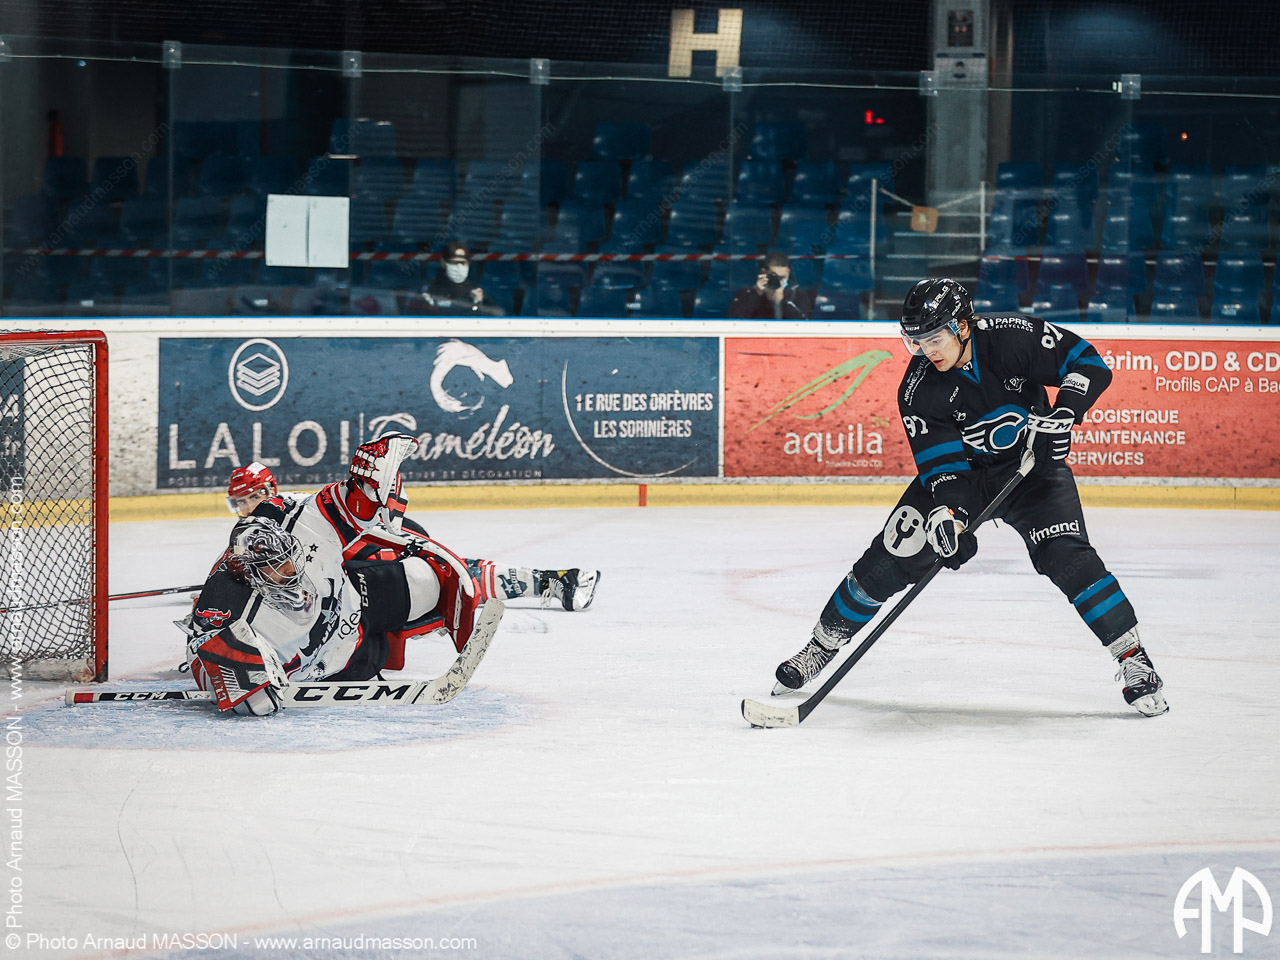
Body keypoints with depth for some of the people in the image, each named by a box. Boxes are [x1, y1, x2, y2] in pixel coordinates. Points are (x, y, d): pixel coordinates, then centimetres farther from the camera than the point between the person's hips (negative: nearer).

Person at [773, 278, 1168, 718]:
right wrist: (947, 512, -38)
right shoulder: (919, 389, -19)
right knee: (890, 557, -7)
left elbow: (1088, 363, -15)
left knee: (1066, 557, -23)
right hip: (962, 471, 2)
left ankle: (1134, 661, -13)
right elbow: (941, 463, -20)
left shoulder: (1014, 336, -23)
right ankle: (822, 646, 12)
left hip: (1033, 463, -2)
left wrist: (1063, 413, -30)